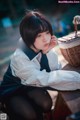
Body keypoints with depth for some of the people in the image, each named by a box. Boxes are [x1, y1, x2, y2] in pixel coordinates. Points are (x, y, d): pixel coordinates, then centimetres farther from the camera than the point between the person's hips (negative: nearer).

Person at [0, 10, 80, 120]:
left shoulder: (43, 47, -19)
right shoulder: (20, 57, -34)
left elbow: (56, 70, -19)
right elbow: (44, 79, -34)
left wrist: (48, 52, -34)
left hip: (30, 84, 4)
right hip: (12, 90, -4)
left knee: (46, 104, -23)